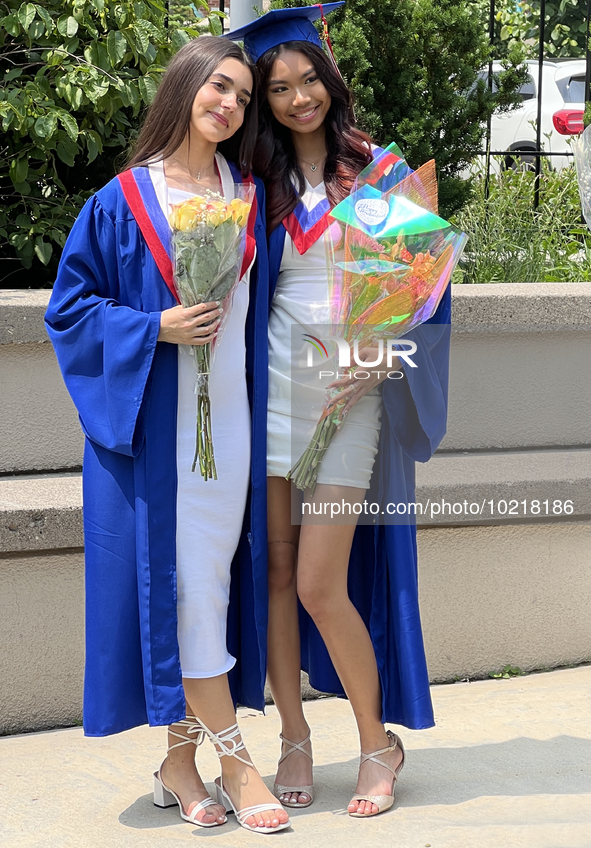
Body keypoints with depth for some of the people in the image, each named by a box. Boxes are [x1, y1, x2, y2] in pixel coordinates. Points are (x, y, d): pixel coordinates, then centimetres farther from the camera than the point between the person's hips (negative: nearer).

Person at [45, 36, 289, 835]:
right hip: (155, 423, -4)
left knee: (210, 584, 6)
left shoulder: (249, 194, 11)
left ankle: (181, 760, 17)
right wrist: (156, 328, -13)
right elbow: (71, 307, 0)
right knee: (183, 586, -4)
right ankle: (234, 762, 5)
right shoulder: (123, 201, 0)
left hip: (229, 417, 4)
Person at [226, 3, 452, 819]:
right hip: (273, 383, 3)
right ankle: (294, 738, 19)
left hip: (350, 392, -3)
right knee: (275, 572, 4)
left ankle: (378, 743, 13)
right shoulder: (262, 183, 9)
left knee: (321, 585, -6)